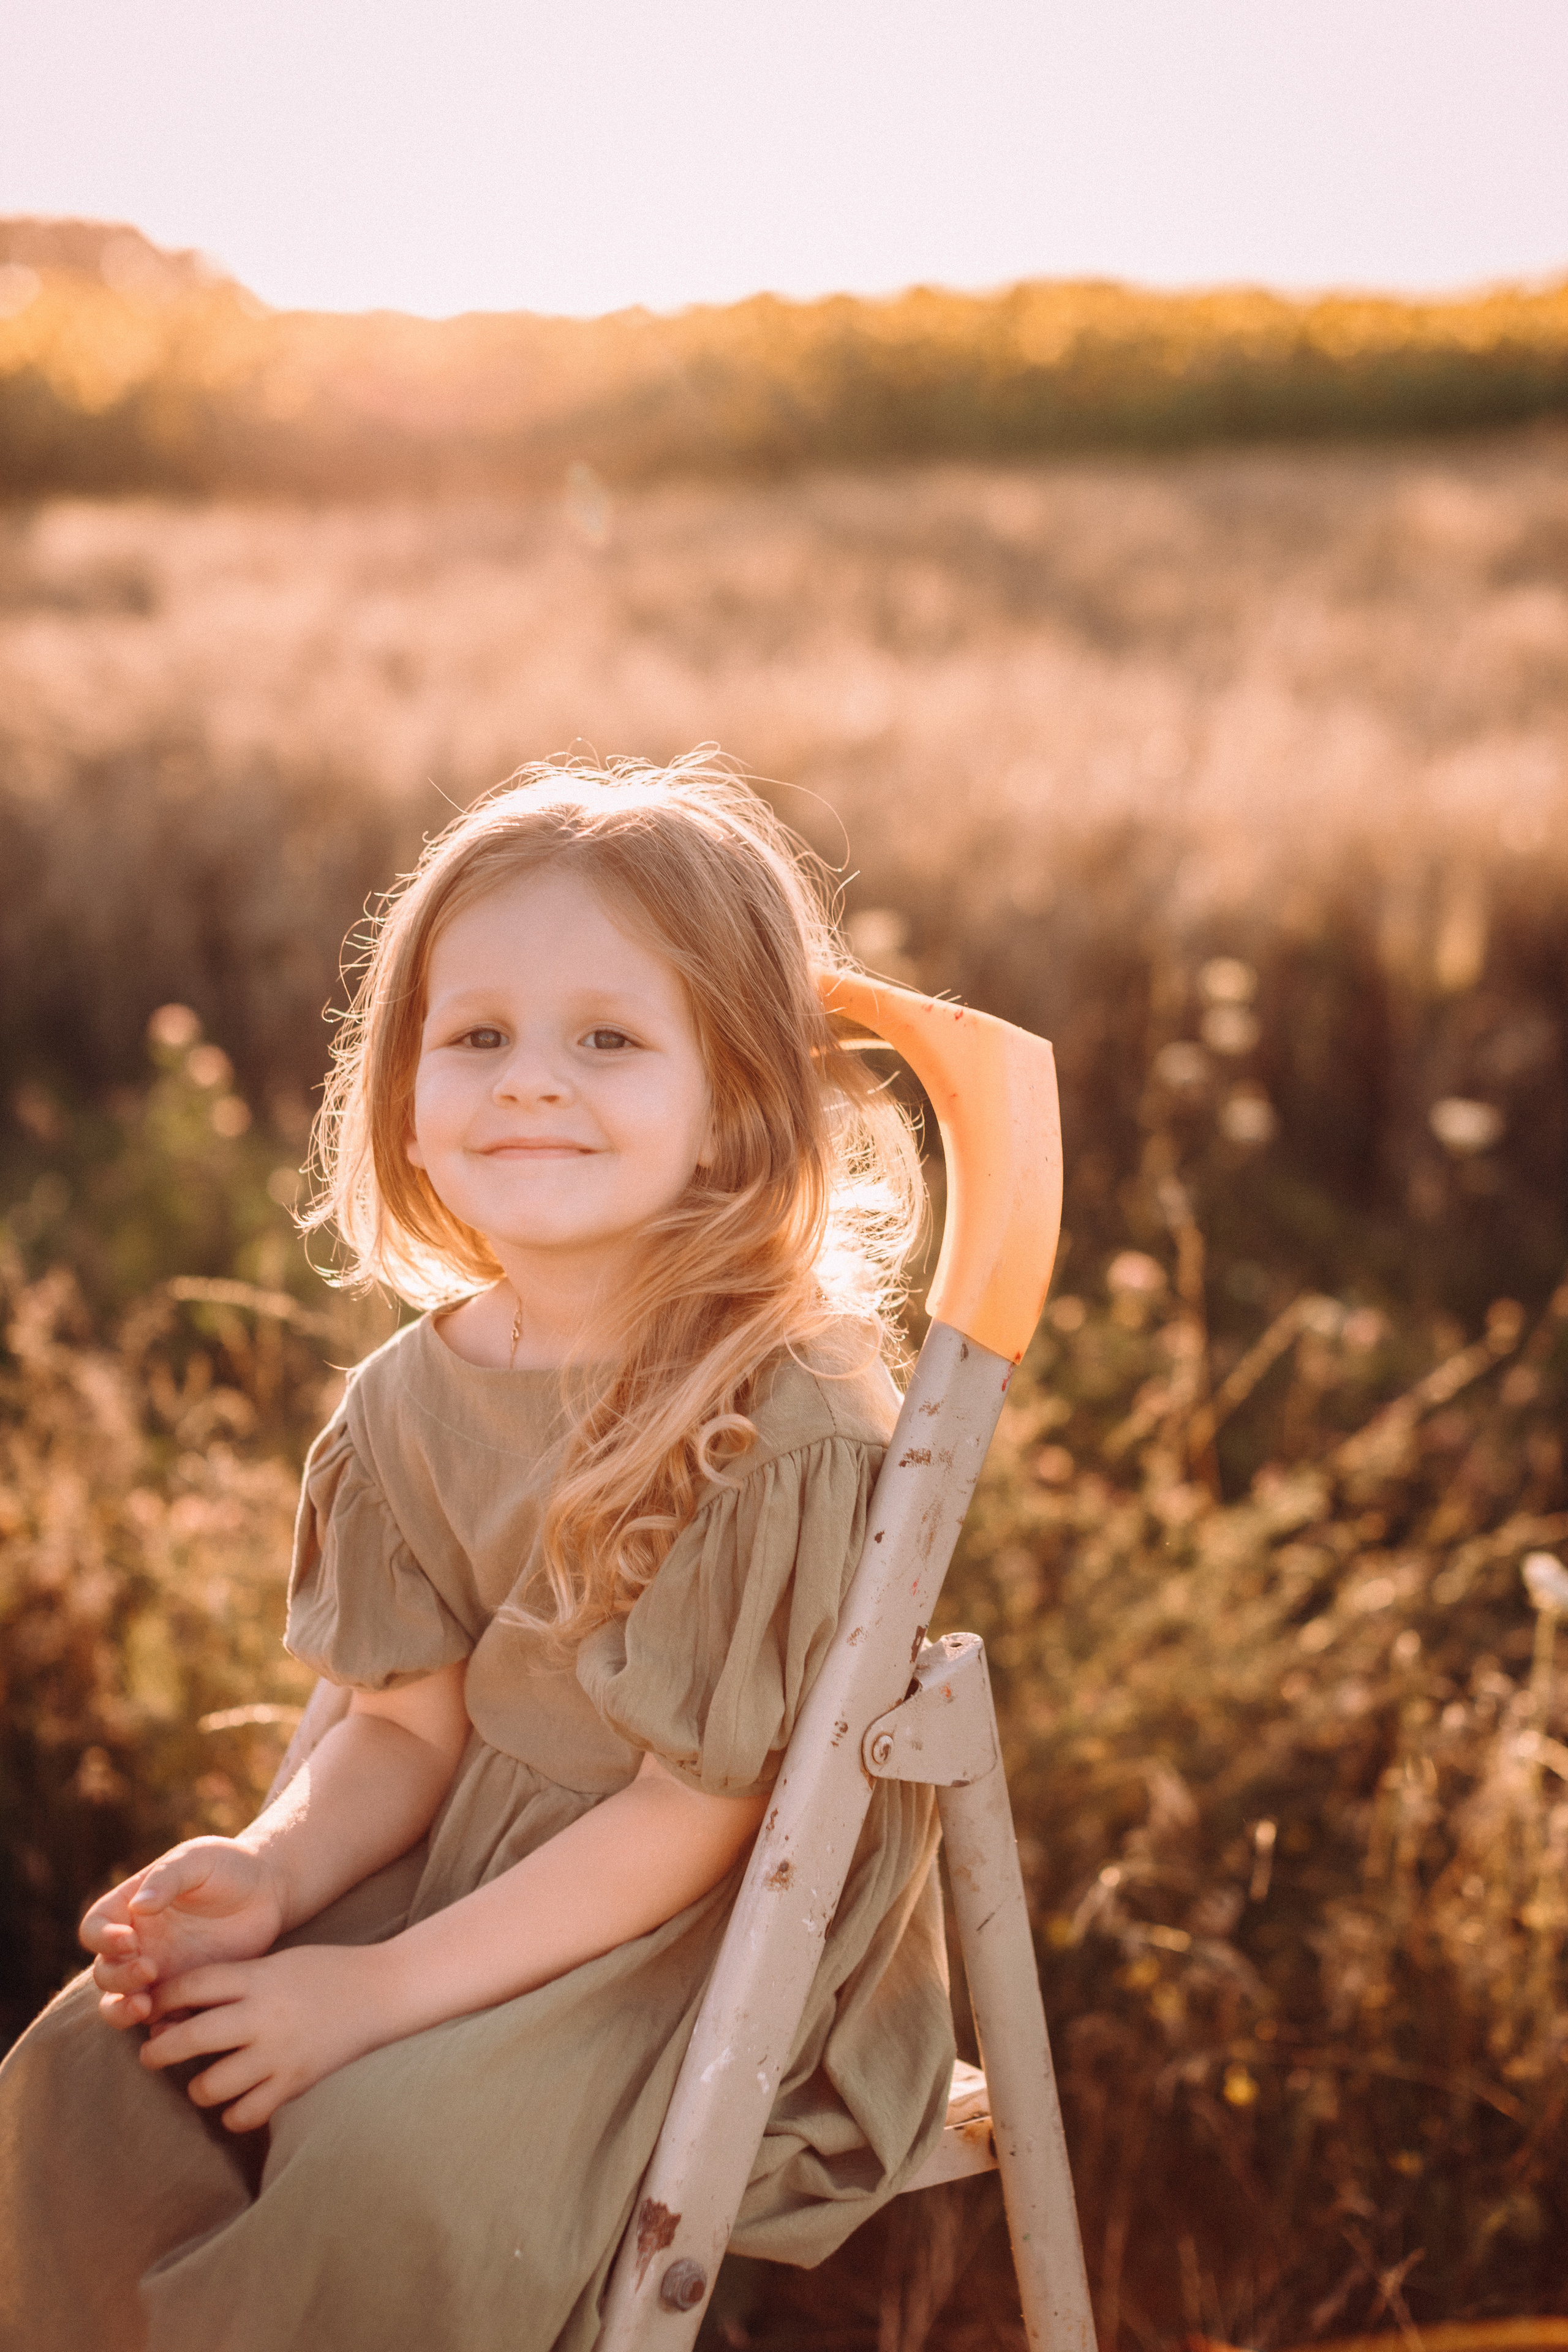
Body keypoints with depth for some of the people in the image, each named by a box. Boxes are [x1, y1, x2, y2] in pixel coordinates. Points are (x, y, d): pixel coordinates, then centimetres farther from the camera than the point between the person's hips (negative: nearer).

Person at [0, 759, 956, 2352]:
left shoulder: (784, 1428, -22)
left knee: (394, 2158, -29)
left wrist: (382, 1992, -20)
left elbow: (691, 1816, -19)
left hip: (726, 1935, -6)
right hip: (476, 1867, 6)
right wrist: (273, 1876, -15)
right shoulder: (413, 1400, -1)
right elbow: (411, 1726, 6)